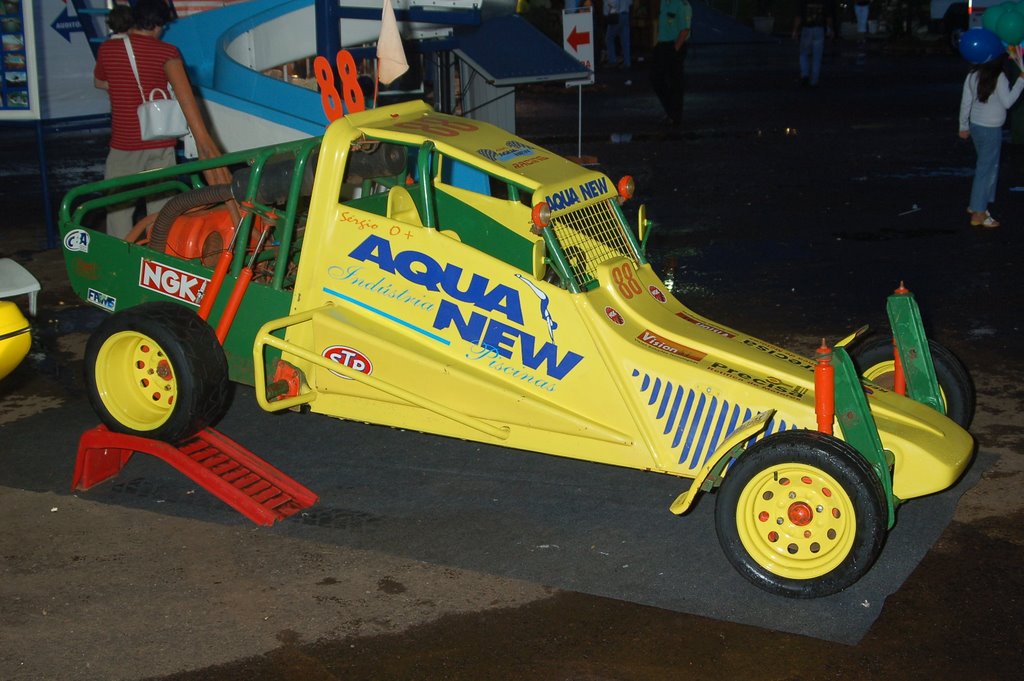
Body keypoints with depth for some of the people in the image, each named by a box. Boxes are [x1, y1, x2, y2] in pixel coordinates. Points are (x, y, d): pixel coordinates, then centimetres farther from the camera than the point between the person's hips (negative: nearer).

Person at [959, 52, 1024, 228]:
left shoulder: (973, 75, 1)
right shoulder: (999, 77, -19)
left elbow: (965, 102, 7)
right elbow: (1007, 102, -14)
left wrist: (964, 126, 16)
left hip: (975, 126, 7)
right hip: (991, 129, -7)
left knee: (987, 166, 22)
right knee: (987, 169, 0)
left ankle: (977, 204, 29)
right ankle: (978, 214, 4)